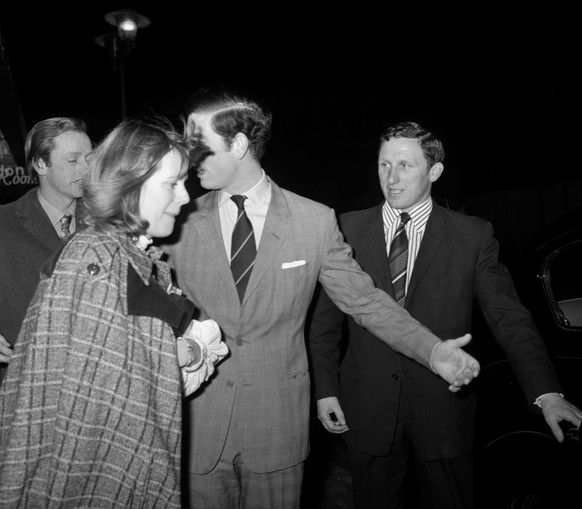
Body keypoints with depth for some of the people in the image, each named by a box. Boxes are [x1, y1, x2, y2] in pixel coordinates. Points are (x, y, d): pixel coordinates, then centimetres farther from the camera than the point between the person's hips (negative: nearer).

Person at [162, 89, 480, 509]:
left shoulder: (316, 221, -5)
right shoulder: (182, 222, -2)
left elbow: (364, 299, 0)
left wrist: (432, 350, -9)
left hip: (277, 426, 0)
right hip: (196, 423, 1)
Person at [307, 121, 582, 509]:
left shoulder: (473, 236, -2)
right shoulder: (348, 229, 0)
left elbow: (509, 317, -5)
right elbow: (325, 319, 4)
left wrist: (547, 393, -16)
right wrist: (325, 389, 0)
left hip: (444, 414, 0)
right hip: (367, 413, 1)